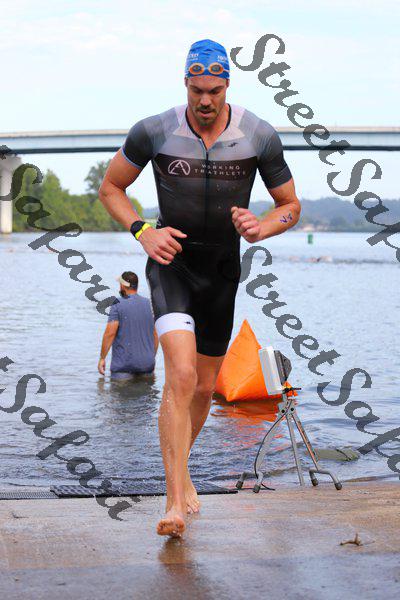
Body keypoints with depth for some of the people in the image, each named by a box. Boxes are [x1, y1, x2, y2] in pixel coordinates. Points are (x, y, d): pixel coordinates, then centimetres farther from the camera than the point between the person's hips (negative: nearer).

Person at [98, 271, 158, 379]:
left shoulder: (118, 305, -6)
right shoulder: (149, 304, 9)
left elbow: (110, 333, -14)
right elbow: (155, 335, 12)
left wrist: (102, 358, -7)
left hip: (124, 364, -4)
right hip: (147, 364, 4)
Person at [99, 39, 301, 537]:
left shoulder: (259, 136, -8)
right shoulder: (154, 132, -11)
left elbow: (291, 206, 4)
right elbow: (110, 187, 3)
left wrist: (260, 229, -18)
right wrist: (142, 232, -13)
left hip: (223, 271, 3)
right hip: (171, 263, -3)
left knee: (204, 386, 13)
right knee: (181, 375, -23)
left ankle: (179, 469, 40)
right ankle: (176, 499, -19)